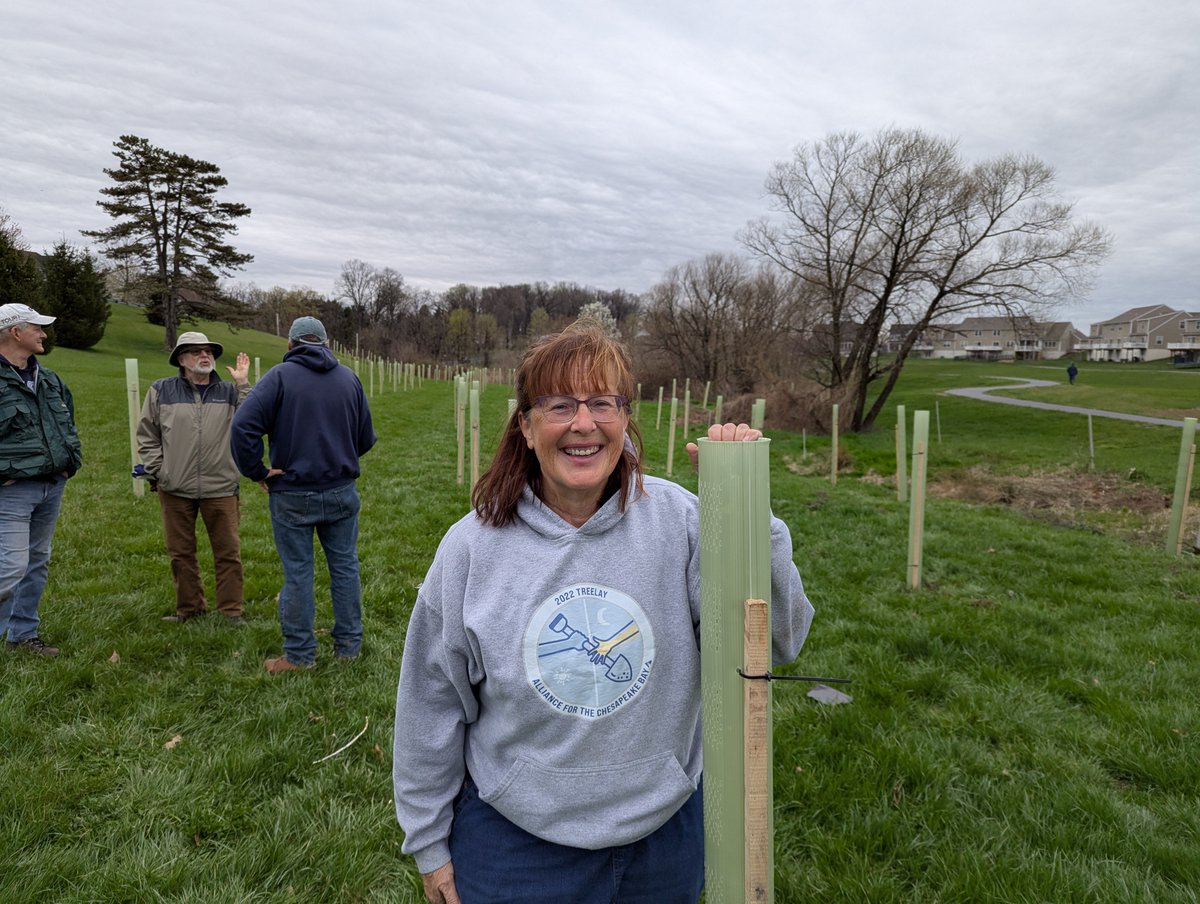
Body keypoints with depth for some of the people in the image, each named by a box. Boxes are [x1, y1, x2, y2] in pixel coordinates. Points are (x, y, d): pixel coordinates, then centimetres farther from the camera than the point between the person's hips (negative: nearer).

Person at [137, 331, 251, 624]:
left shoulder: (229, 391, 5)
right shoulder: (161, 391, 5)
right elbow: (147, 436, 9)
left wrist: (243, 384, -14)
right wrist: (157, 472, 1)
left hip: (221, 488, 0)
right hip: (175, 489, 1)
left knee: (228, 552, 3)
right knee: (181, 553, 12)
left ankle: (231, 610, 14)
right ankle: (189, 607, 27)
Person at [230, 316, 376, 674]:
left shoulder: (280, 376, -8)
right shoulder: (349, 378, 4)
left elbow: (243, 425, -20)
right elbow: (366, 437, 7)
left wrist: (256, 471, -9)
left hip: (292, 495, -3)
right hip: (341, 492, 3)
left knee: (297, 574, 6)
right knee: (345, 567, 13)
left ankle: (299, 654, 16)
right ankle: (349, 644, 23)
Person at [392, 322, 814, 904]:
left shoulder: (677, 519, -14)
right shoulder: (471, 547, -13)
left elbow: (777, 642, -19)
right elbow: (432, 708, -4)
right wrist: (429, 844, 5)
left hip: (666, 834, 2)